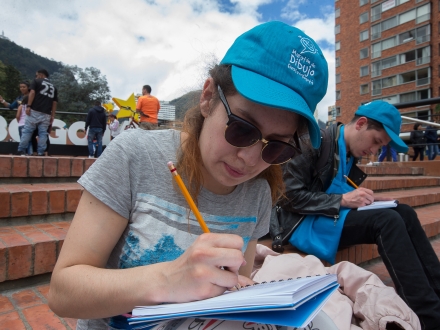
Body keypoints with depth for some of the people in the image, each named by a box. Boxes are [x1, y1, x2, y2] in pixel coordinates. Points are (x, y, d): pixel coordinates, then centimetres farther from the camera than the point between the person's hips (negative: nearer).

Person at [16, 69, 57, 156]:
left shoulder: (37, 81, 10)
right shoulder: (53, 87, 22)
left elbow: (32, 92, -7)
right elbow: (55, 102, 15)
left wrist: (28, 106, -9)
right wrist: (52, 115, 14)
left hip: (35, 111, -3)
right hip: (46, 114, 3)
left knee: (27, 130, -1)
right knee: (43, 133, 3)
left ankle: (21, 151, -1)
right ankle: (41, 153, -1)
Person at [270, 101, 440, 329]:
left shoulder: (350, 153, 13)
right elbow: (292, 195, -18)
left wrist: (363, 199, 2)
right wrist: (342, 200, -21)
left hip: (331, 219, 8)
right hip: (302, 223, -8)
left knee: (404, 213, -7)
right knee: (388, 221, -23)